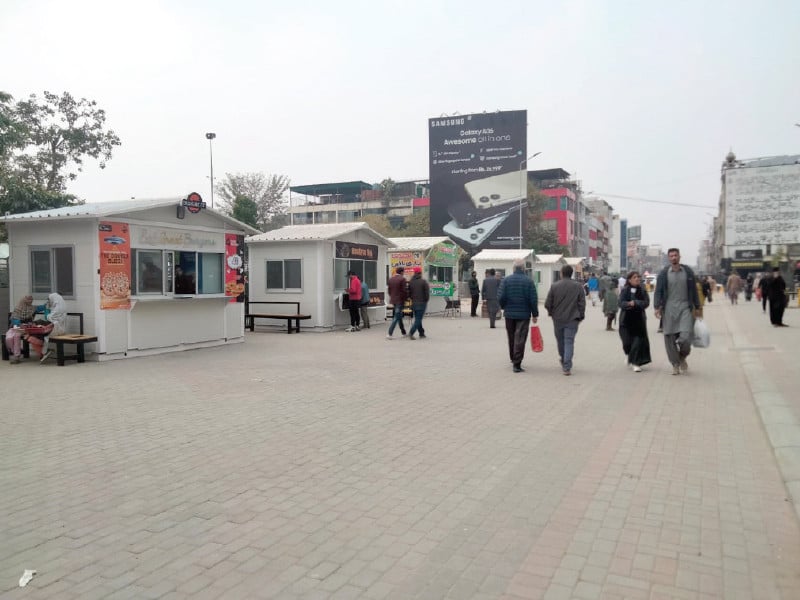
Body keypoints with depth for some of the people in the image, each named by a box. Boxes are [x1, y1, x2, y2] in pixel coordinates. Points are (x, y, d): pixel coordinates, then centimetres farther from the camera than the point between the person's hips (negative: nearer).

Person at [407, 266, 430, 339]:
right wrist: (426, 300, 6)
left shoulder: (411, 282, 3)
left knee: (417, 318, 16)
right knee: (418, 319, -4)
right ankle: (411, 333, -17)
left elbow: (408, 293, 6)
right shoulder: (423, 282, -11)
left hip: (414, 303, 5)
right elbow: (427, 293, -12)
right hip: (422, 303, -5)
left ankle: (421, 333, 22)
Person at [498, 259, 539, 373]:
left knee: (511, 338, 17)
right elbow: (533, 300, -7)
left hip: (509, 313, 2)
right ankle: (516, 364, -5)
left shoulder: (506, 280, -3)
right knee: (520, 339, -1)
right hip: (524, 314, -2)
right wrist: (535, 314, 2)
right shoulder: (528, 281, -6)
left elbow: (500, 297, -7)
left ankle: (513, 359, 33)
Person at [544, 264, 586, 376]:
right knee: (569, 342, -1)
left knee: (560, 341, 18)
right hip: (572, 320, -1)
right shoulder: (577, 286, -3)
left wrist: (551, 312, 15)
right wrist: (580, 316, 9)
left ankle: (563, 360, 37)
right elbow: (582, 303, -3)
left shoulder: (554, 286, -5)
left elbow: (547, 304, -4)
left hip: (558, 319, 1)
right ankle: (567, 367, -8)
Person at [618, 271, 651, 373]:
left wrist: (634, 303, -19)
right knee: (627, 341, -1)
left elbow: (646, 302, -8)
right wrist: (629, 304, -26)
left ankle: (636, 363, 5)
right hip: (626, 319, -1)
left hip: (639, 319, 1)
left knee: (638, 340, -5)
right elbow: (621, 303, -9)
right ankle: (628, 354, 33)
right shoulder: (625, 290, 0)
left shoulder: (642, 290, 2)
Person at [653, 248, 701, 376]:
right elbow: (658, 291, 1)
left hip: (685, 308, 0)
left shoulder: (688, 272, 7)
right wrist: (657, 307, -10)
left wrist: (697, 307, 11)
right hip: (669, 309, 0)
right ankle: (675, 364, 15)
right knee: (670, 337, 1)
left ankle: (682, 358, 17)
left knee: (686, 336, -12)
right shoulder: (663, 273, 2)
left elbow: (693, 290, 12)